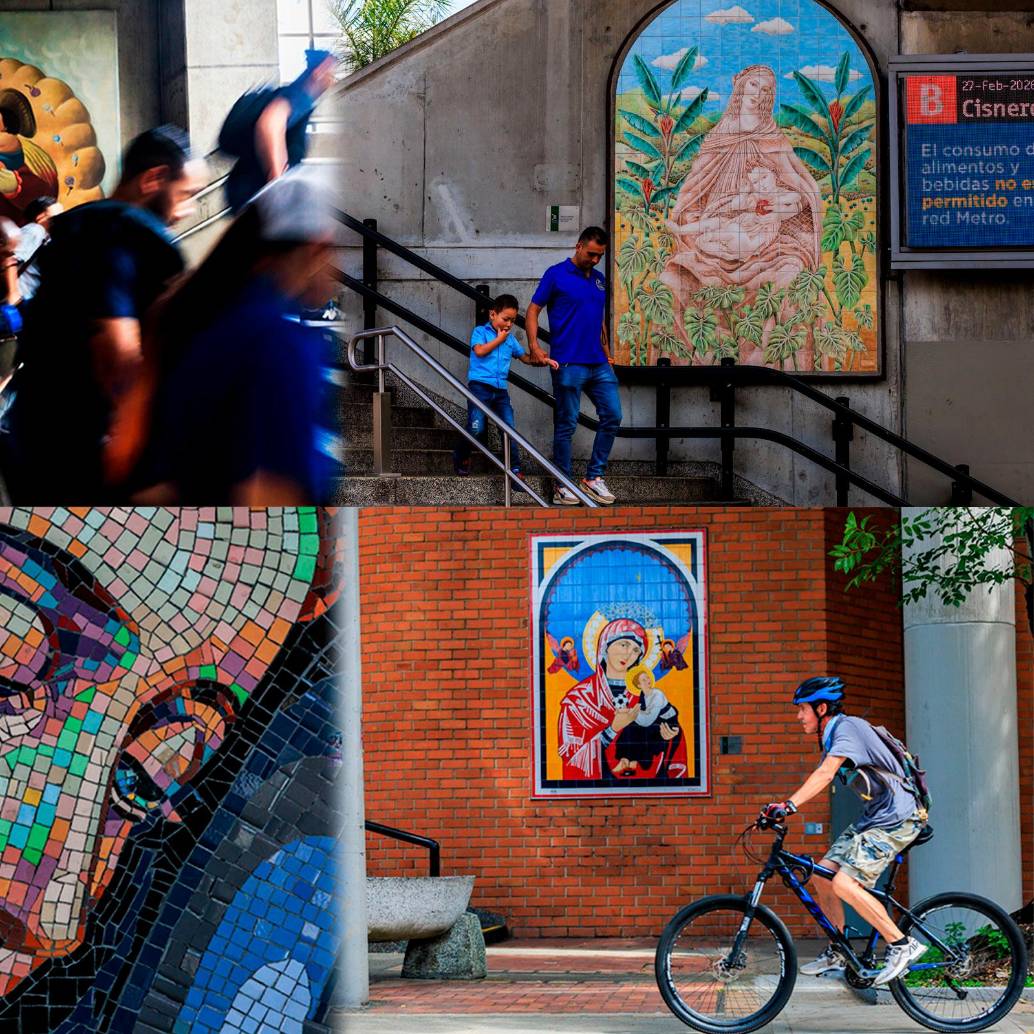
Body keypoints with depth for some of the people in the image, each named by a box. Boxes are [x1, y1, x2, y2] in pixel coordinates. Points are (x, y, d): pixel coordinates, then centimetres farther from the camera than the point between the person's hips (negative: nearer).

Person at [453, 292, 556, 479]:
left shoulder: (510, 338, 17)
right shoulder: (481, 332, 3)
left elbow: (526, 358, 23)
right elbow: (479, 351, -15)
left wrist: (544, 361, 6)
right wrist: (499, 339, -4)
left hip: (500, 389, 5)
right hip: (480, 386, -5)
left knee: (510, 429, -2)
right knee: (476, 428, -13)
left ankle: (514, 469, 3)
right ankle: (461, 458, 11)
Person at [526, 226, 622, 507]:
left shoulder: (599, 279, 16)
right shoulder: (557, 275, -3)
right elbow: (533, 310, -3)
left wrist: (607, 354, 20)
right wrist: (534, 345, -15)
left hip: (598, 364, 6)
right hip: (568, 364, -6)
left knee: (612, 416, 0)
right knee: (566, 425, -2)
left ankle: (594, 477, 10)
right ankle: (562, 486, 5)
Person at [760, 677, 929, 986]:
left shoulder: (847, 728, -18)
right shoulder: (831, 735, 13)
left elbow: (825, 774, -31)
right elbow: (822, 778, 11)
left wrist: (789, 804, -41)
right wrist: (781, 809, 0)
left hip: (897, 818, -10)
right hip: (873, 815, 10)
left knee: (844, 884, -20)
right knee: (823, 875, 6)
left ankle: (902, 945, -12)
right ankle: (836, 953, 19)